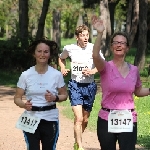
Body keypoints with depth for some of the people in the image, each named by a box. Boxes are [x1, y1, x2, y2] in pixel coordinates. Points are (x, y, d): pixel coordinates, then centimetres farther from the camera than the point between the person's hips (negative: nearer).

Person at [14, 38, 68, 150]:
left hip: (50, 119, 1)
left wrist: (55, 98, -14)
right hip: (31, 120, 0)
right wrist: (24, 105, -20)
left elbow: (64, 95, 8)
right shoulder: (26, 75, -4)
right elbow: (17, 98, 1)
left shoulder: (57, 75, -3)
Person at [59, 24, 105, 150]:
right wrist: (63, 68, 2)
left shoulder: (93, 48, -8)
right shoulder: (69, 49, -3)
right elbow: (61, 58, 19)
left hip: (90, 86, 1)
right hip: (75, 85, -1)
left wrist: (92, 71, -19)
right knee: (78, 118, -16)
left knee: (85, 119, 13)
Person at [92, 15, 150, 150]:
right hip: (107, 119, -2)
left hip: (128, 120, 2)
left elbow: (138, 91, 19)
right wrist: (100, 33, -40)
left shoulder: (134, 70, 4)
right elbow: (95, 55, -29)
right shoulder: (106, 67, -7)